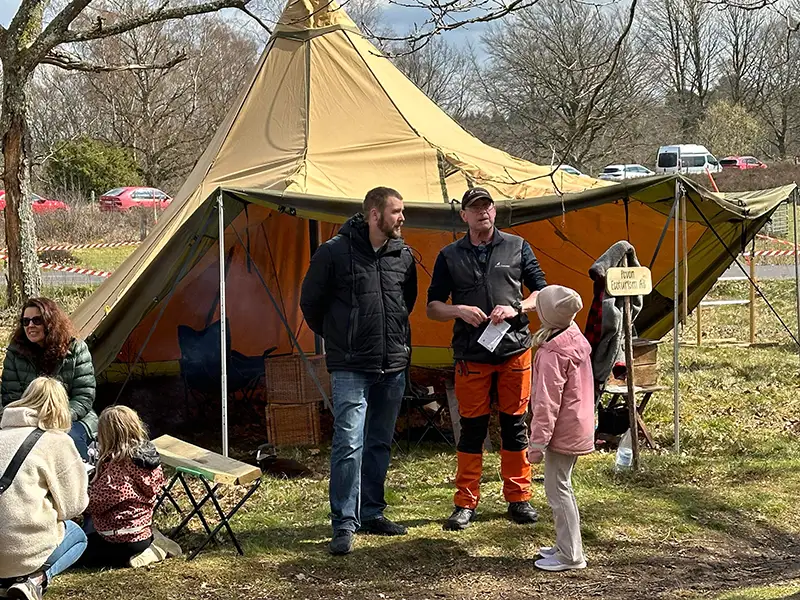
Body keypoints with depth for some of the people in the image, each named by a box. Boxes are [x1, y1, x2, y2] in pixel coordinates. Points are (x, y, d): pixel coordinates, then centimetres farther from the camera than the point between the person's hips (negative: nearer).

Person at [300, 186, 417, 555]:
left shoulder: (404, 256, 6)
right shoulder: (335, 252, -8)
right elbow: (311, 302, 4)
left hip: (393, 366, 5)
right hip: (350, 368, -5)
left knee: (381, 443, 13)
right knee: (349, 444, -10)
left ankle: (372, 513, 25)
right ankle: (344, 524, -4)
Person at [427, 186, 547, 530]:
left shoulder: (517, 247, 7)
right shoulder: (450, 256, 7)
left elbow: (542, 292, 9)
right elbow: (432, 307, 9)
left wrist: (516, 309, -10)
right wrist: (459, 311, -12)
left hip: (515, 350, 0)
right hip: (471, 356, 0)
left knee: (515, 425, 6)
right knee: (472, 427, 2)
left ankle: (518, 499, 17)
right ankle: (465, 504, 10)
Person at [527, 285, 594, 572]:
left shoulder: (552, 353, -22)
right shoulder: (577, 338, 6)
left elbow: (547, 403, -23)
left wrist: (537, 443, -18)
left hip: (562, 432, -10)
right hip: (579, 427, 10)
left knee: (557, 489, -2)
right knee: (562, 486, 20)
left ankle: (570, 555, 3)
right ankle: (567, 545, 28)